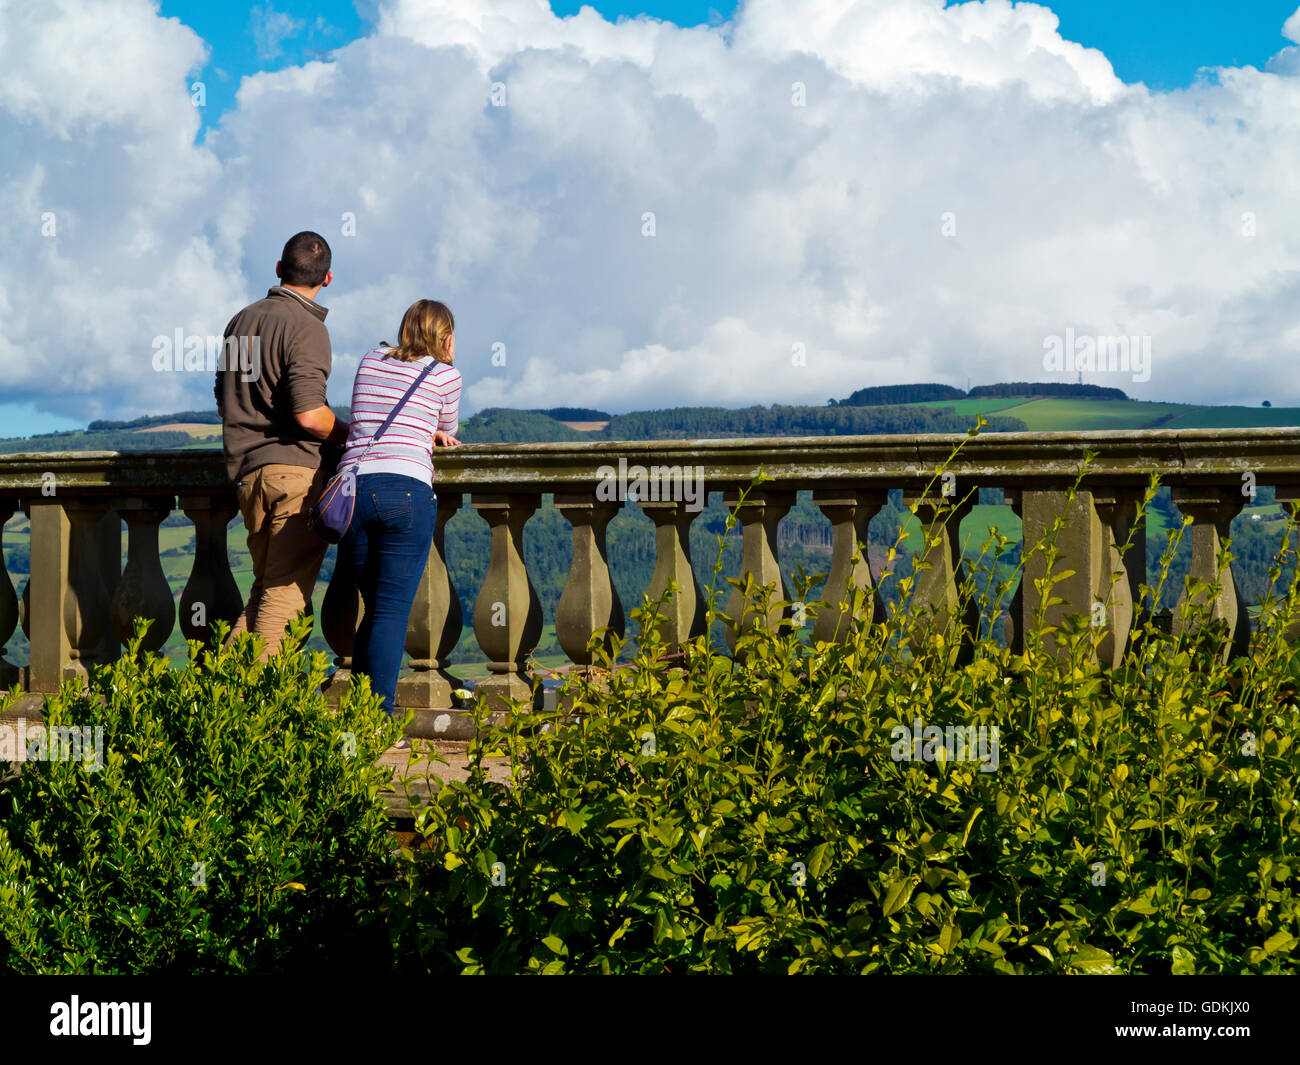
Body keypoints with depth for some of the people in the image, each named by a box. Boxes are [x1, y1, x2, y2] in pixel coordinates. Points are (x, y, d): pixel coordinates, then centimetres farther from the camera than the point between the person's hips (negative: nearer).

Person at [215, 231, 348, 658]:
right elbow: (309, 415, -18)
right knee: (288, 590, -6)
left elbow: (223, 401, 23)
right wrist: (351, 434, -1)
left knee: (267, 586, 14)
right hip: (293, 468, -8)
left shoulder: (241, 320, 16)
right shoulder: (307, 329, -10)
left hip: (244, 469, 8)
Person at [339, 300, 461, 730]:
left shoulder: (371, 361, 21)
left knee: (377, 607, 16)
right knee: (394, 611, -3)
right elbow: (448, 432, 23)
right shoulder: (444, 375, 9)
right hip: (407, 488, -4)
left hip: (353, 484, 4)